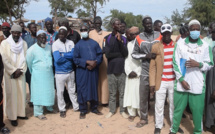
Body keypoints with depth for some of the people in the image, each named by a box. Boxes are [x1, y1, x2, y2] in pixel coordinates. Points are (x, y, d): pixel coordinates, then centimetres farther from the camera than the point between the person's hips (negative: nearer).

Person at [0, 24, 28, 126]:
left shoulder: (24, 43, 5)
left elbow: (25, 58, 4)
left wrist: (20, 70, -7)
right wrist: (14, 70, -10)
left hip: (21, 73, 3)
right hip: (9, 73, -3)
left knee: (21, 92, 6)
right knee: (11, 94, -2)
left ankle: (20, 113, 18)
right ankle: (12, 117, 5)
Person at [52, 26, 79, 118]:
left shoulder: (71, 43, -1)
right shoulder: (55, 44, -10)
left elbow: (73, 55, -15)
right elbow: (57, 59, -20)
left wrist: (63, 55, -18)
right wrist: (68, 56, -12)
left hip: (70, 71, 3)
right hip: (60, 72, -2)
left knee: (72, 90, 17)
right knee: (60, 92, 8)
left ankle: (76, 106, 30)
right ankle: (62, 109, 24)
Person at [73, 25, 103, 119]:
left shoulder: (94, 43, 9)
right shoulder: (78, 45, 3)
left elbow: (100, 55, 4)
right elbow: (76, 59, -4)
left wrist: (95, 63, -14)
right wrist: (87, 62, -16)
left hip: (94, 70, 2)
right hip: (82, 71, -2)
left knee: (94, 88, 10)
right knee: (82, 90, 3)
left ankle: (94, 108, 26)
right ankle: (83, 110, 15)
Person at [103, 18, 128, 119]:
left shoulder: (124, 39, 6)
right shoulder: (107, 38, 0)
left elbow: (125, 54, -7)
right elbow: (107, 54, -10)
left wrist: (120, 41, -14)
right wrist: (120, 54, -7)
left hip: (122, 69, 1)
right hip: (111, 69, -1)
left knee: (122, 92, 7)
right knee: (112, 92, 7)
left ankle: (122, 110, 21)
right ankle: (112, 110, 22)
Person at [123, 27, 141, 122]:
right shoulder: (129, 44, 11)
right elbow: (126, 59, 8)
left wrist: (137, 72, -10)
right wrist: (129, 71, -5)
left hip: (139, 74, -5)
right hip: (130, 74, 5)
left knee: (140, 94, -3)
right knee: (130, 93, 5)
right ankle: (132, 113, 16)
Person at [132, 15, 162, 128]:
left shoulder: (159, 35, 3)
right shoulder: (139, 38, 3)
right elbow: (134, 54, 3)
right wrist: (146, 56, -10)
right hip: (145, 72, 0)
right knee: (143, 96, 6)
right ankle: (143, 118, 23)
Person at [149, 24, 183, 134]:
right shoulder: (156, 47, -1)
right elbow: (152, 66, -1)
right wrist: (152, 83, -5)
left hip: (174, 81, 1)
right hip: (161, 82, -1)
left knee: (174, 104, 13)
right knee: (159, 105, 7)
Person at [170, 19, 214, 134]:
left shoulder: (205, 46, 4)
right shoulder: (180, 44, 2)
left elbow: (210, 64, 5)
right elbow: (176, 64, -1)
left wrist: (198, 64, -14)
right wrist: (181, 80, -8)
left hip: (198, 85, 0)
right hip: (181, 83, 0)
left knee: (198, 110, 5)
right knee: (178, 109, 9)